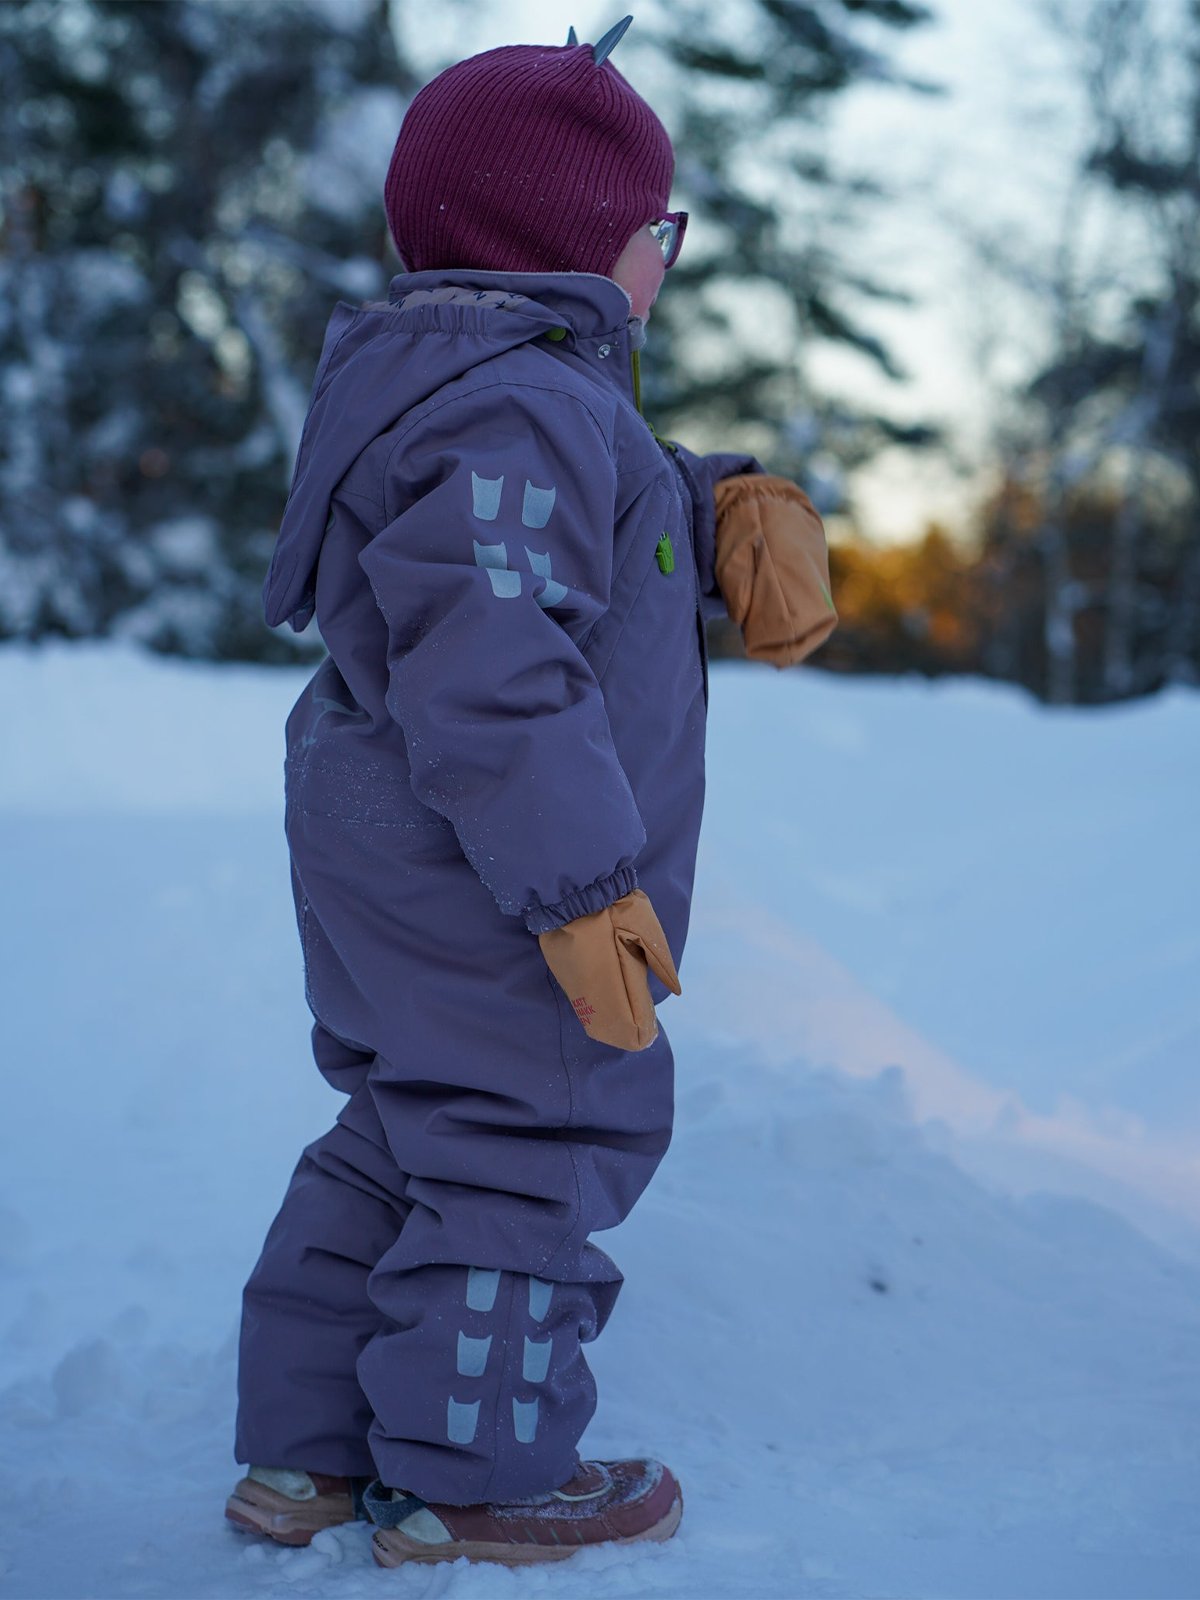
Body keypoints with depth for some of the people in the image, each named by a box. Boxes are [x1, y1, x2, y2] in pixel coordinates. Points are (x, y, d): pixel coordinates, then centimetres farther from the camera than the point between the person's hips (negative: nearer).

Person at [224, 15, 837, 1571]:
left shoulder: (494, 384, 12)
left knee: (402, 1139, 18)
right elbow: (491, 674, -29)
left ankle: (301, 1448, 25)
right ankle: (470, 1475, 12)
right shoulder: (514, 413, -22)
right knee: (528, 1147, 1)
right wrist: (582, 887, -27)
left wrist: (747, 505, -1)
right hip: (481, 882, -11)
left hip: (380, 861, 11)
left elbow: (633, 496, 21)